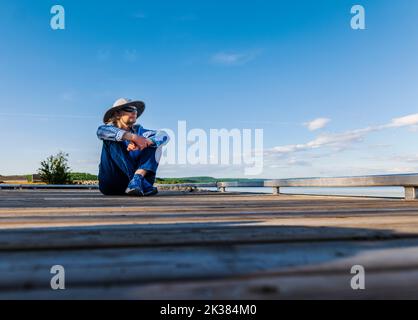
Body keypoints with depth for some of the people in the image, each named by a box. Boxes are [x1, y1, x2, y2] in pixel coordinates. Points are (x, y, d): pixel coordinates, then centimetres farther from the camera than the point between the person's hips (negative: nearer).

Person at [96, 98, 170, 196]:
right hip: (110, 184, -2)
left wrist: (145, 142, -29)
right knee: (113, 141, -21)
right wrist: (133, 137, -37)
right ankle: (143, 186, -31)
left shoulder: (138, 130, 6)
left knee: (154, 145, -6)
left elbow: (164, 136, -9)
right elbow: (101, 131, -26)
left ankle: (136, 181, -29)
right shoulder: (111, 128, 0)